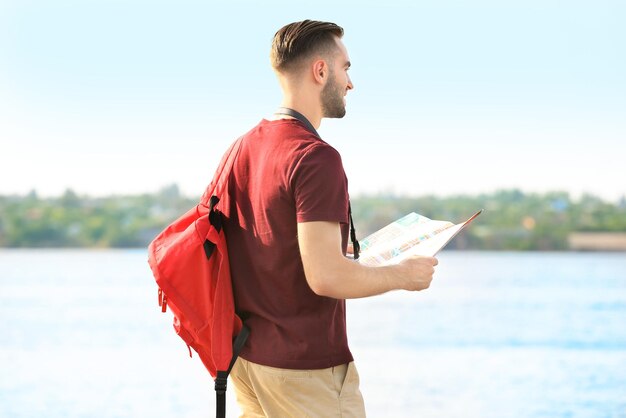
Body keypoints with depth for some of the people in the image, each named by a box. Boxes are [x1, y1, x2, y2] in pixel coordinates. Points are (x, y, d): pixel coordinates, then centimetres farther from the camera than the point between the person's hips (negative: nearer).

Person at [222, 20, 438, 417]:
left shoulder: (241, 149, 8)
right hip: (305, 369, -8)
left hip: (246, 356, 8)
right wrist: (403, 275, -10)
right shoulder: (316, 157, -19)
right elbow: (326, 277, -25)